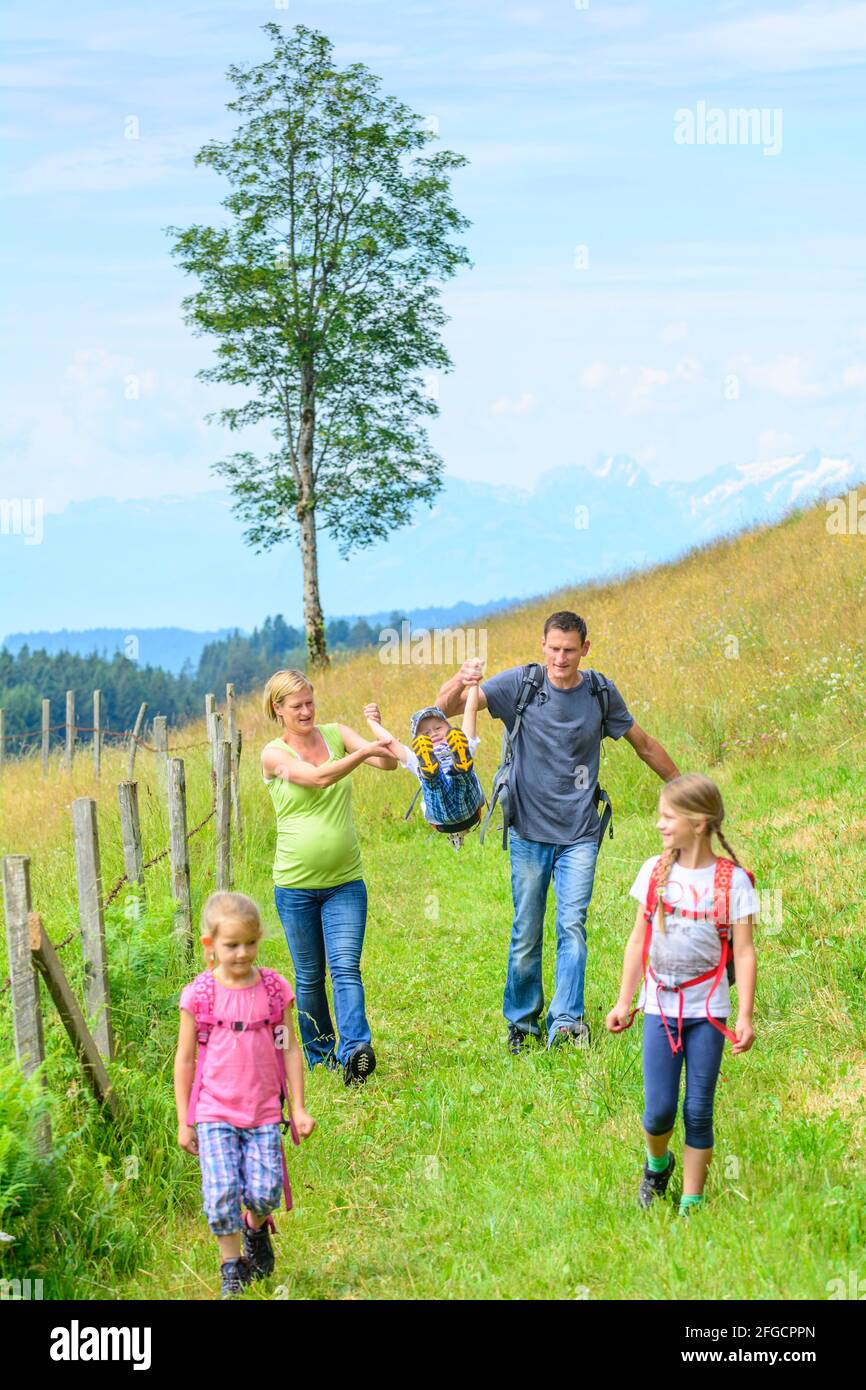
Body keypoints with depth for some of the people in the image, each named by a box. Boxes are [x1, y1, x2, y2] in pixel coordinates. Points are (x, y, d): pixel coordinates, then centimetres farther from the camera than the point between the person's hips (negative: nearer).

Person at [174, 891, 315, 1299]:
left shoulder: (274, 989, 1)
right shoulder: (199, 995, -5)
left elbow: (289, 1049, 7)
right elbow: (185, 1059, 2)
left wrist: (299, 1108, 5)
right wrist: (184, 1122, 2)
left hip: (263, 1112, 1)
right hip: (214, 1113, -1)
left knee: (264, 1191, -7)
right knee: (222, 1191, -10)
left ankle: (256, 1229, 27)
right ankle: (230, 1266, 9)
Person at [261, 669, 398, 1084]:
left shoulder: (336, 734, 4)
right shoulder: (274, 754, -6)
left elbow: (389, 763, -5)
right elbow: (318, 777, -23)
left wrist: (378, 730, -23)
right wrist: (363, 752, -35)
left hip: (345, 882, 1)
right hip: (295, 886, -1)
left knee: (346, 968, -13)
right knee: (309, 978, 9)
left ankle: (355, 1049, -24)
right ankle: (319, 1055, 23)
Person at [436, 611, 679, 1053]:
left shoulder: (602, 693, 1)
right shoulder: (520, 683, -5)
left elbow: (643, 744, 17)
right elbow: (446, 708, -13)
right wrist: (460, 681, -36)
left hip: (579, 834, 1)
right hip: (530, 832, -1)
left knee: (572, 925, -11)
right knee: (526, 934, 4)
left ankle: (565, 1023, -14)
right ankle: (521, 1023, 20)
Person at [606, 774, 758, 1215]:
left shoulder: (732, 880, -6)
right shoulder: (655, 871, 2)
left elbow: (744, 951, -5)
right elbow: (638, 940, 9)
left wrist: (745, 1016, -10)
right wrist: (624, 1001, 9)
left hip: (707, 1010, -2)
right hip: (660, 1007, 2)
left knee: (698, 1111, 2)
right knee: (659, 1110, -1)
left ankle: (691, 1204, 13)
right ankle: (657, 1162, 31)